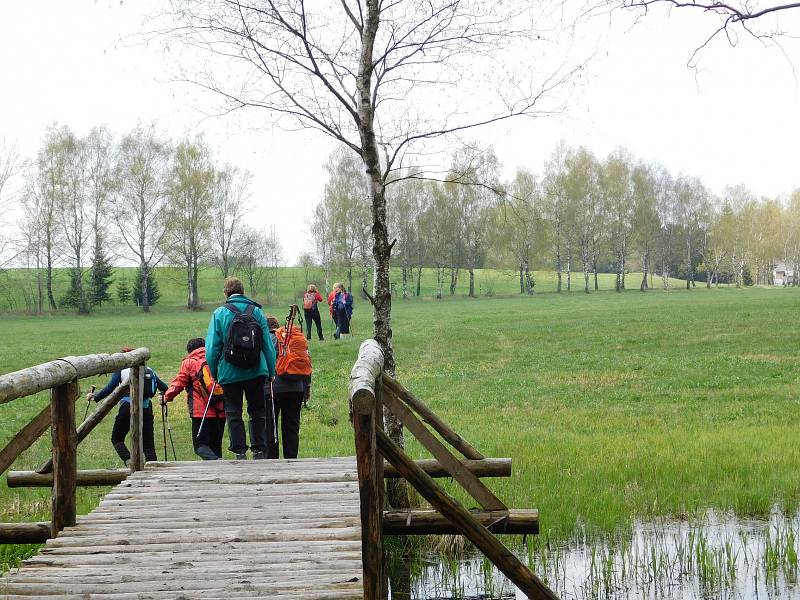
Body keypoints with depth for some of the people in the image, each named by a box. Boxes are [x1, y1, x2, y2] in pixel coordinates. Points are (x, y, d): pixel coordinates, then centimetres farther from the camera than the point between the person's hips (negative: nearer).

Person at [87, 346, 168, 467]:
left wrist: (95, 397, 8)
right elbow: (164, 388, 14)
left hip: (128, 408, -3)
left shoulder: (121, 370, 3)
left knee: (116, 438, 13)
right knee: (148, 444, 8)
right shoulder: (148, 370, 14)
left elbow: (109, 389, -5)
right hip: (146, 408, 3)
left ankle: (128, 461, -10)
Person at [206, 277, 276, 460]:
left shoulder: (219, 314, -4)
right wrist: (271, 372, 9)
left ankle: (240, 451, 5)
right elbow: (268, 345, 2)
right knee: (257, 412, 14)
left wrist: (214, 372, 7)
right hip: (256, 371, 2)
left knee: (233, 412, 9)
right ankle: (259, 450, 11)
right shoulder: (256, 311, 1)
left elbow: (212, 347, -4)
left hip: (230, 372, -2)